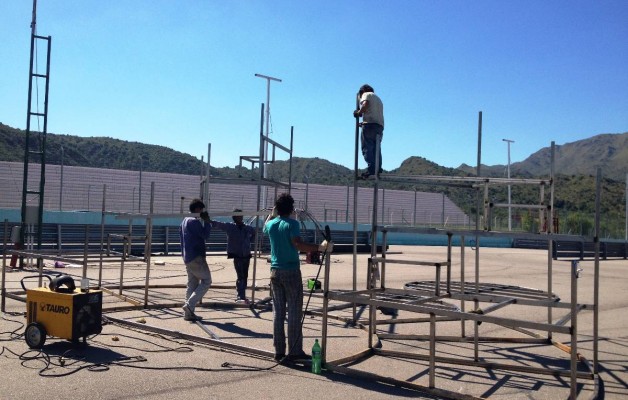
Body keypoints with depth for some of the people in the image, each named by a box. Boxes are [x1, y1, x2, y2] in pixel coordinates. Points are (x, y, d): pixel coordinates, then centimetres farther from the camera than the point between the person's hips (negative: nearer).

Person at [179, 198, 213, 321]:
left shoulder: (185, 221, 16)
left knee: (192, 284, 11)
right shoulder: (195, 221, -14)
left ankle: (188, 313, 10)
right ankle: (189, 305, -11)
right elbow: (205, 235, -16)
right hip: (196, 257, -10)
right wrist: (207, 222, -6)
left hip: (187, 257, 10)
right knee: (206, 281, -4)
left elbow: (180, 234, 21)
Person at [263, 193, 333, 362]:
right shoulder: (292, 224, -10)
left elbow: (265, 227, 32)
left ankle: (279, 351, 12)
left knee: (278, 311, 9)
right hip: (291, 272, -6)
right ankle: (295, 351, 1)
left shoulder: (271, 224, 7)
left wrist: (272, 213, 42)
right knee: (294, 312, 0)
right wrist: (319, 247, -31)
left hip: (275, 271, 6)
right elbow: (298, 244, -25)